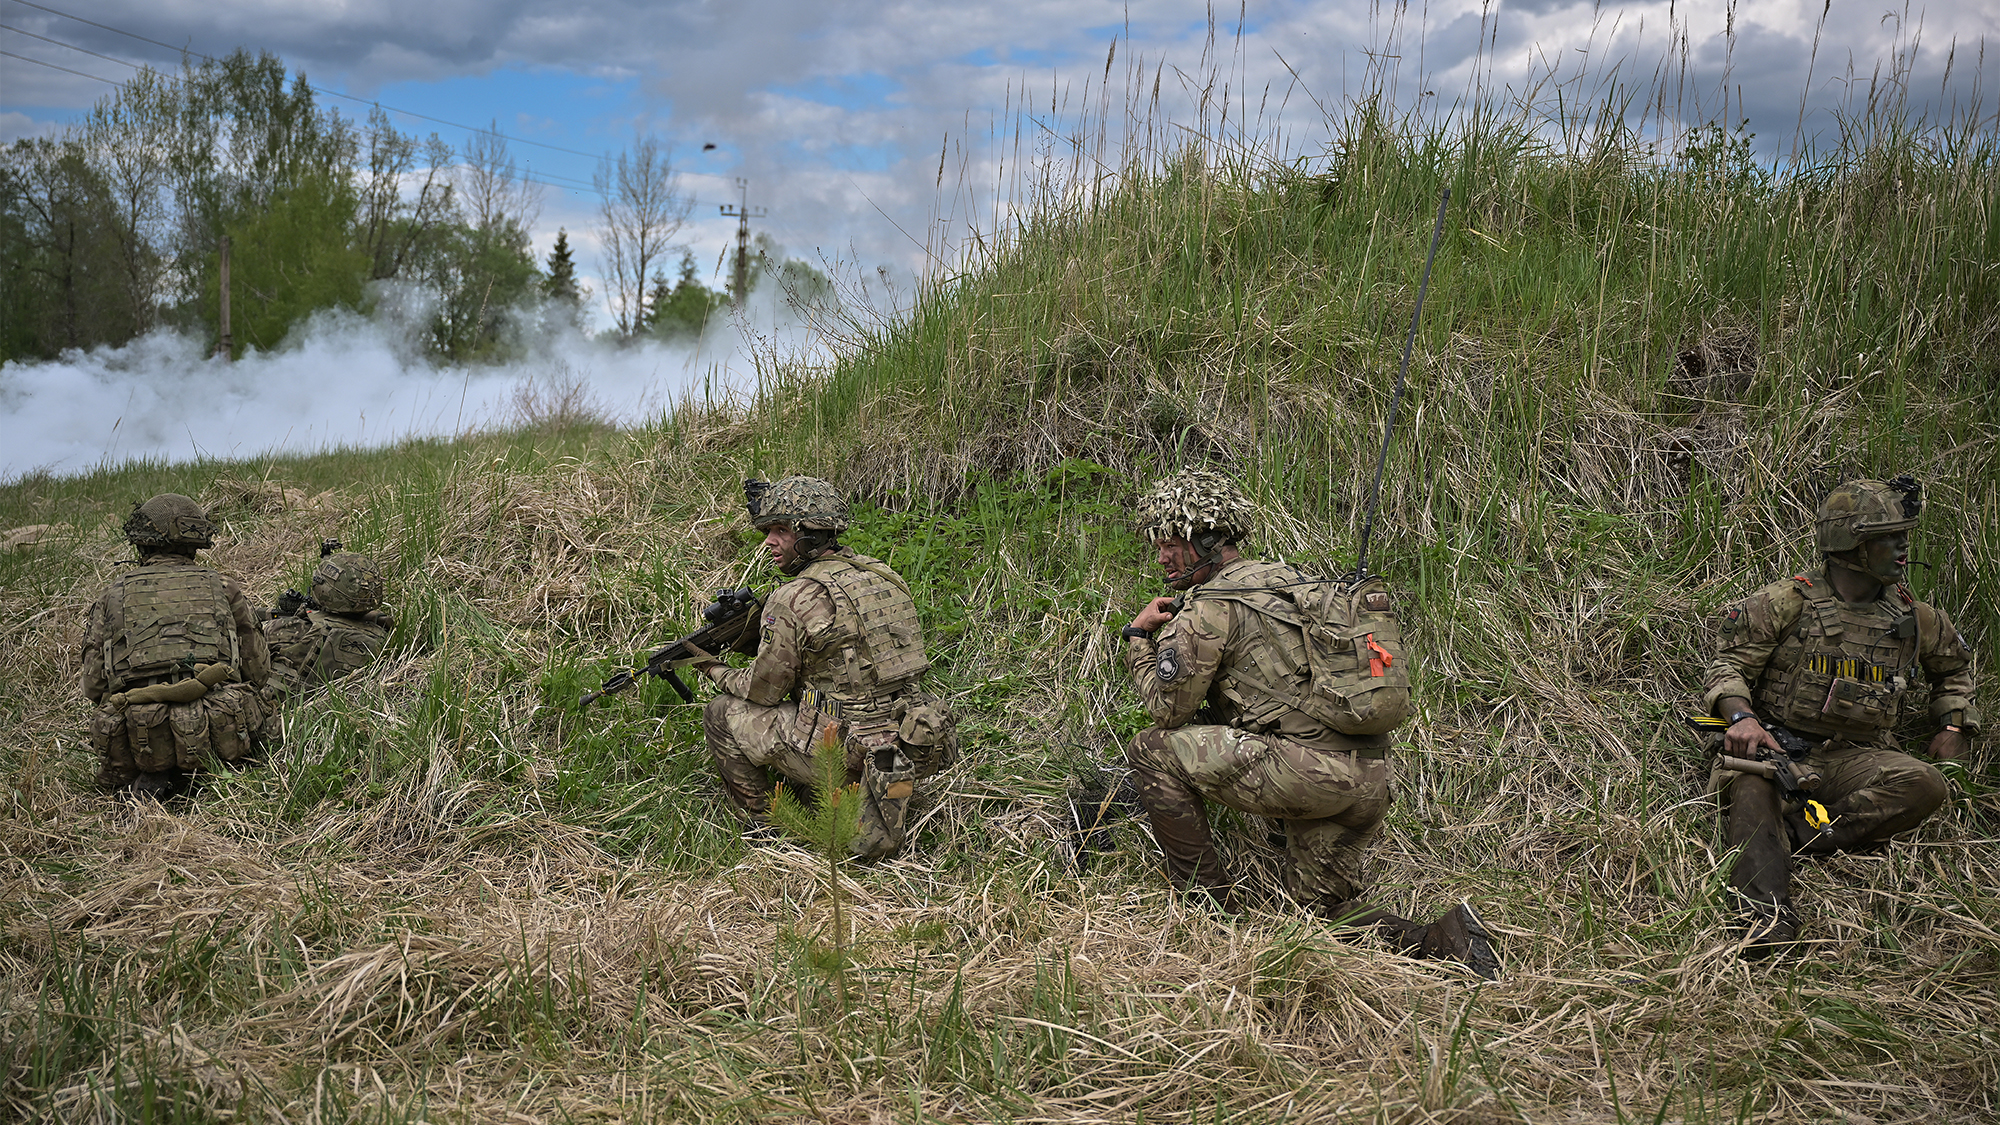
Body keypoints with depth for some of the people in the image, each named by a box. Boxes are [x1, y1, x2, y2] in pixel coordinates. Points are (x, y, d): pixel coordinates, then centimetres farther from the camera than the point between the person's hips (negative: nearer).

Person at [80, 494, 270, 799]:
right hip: (217, 736, -2)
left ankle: (154, 776, -2)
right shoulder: (223, 588, 12)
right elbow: (258, 671, 16)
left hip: (139, 740, 2)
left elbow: (94, 685, 12)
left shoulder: (112, 596, 14)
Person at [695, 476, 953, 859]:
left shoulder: (792, 601, -15)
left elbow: (764, 690, -3)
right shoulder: (880, 573, 7)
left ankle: (761, 828, 17)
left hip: (842, 752, -7)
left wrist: (717, 672, 16)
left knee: (722, 714, 10)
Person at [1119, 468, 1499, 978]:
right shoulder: (1286, 578, 22)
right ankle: (1443, 941, 5)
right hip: (1371, 781, 9)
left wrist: (1139, 637, 13)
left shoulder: (1210, 605, -5)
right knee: (1326, 908, 25)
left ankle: (1209, 905, 6)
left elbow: (1169, 709, -1)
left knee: (1152, 752, 1)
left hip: (1310, 768, -9)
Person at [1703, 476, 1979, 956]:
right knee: (1749, 784, -39)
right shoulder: (1785, 603, 1)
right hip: (1780, 750, -4)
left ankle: (1794, 834, -33)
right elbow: (1729, 664, -1)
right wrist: (1740, 717, -21)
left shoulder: (1915, 619, 15)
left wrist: (1954, 726, 21)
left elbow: (1956, 664, 36)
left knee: (1924, 785, -29)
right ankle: (1767, 918, -52)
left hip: (1857, 760, 4)